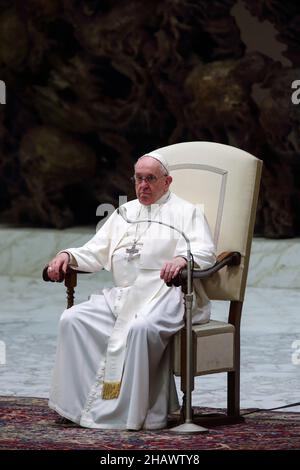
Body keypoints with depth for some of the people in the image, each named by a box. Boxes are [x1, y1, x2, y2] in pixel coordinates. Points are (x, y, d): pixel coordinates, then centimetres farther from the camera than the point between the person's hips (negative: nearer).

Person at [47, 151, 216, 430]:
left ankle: (130, 410, -29)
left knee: (139, 327, -37)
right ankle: (80, 400, -17)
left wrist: (182, 258, -29)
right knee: (73, 319, -16)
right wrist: (67, 256, 3)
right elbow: (95, 253, 23)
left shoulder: (185, 212, 9)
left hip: (166, 295, -6)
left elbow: (205, 252, -7)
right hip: (122, 295, 6)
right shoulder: (124, 213, 26)